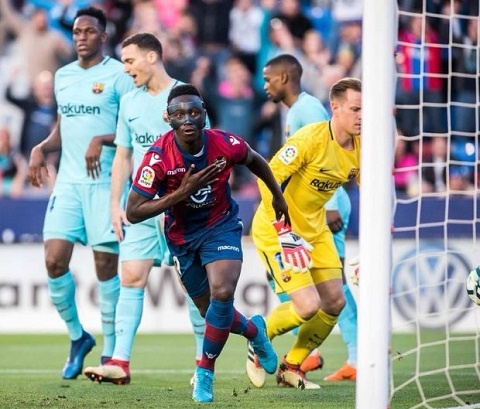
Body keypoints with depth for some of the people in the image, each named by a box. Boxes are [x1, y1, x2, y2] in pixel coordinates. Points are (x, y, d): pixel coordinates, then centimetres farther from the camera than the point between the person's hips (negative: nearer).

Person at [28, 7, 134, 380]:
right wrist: (42, 149, 6)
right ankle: (77, 336, 15)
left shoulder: (118, 74, -3)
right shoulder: (63, 76, 15)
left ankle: (110, 352, 6)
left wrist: (102, 141, -21)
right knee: (54, 260, -5)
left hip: (106, 182, -5)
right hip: (68, 181, 5)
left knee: (106, 265, -3)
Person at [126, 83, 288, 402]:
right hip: (182, 237, 1)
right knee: (213, 313, 11)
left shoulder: (225, 145, -21)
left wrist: (278, 196, 16)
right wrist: (181, 193, -34)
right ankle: (255, 331, 46)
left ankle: (205, 372, -5)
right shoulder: (159, 157, -26)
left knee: (222, 294, -24)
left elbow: (254, 160, 4)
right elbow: (133, 212, -25)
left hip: (221, 226, -1)